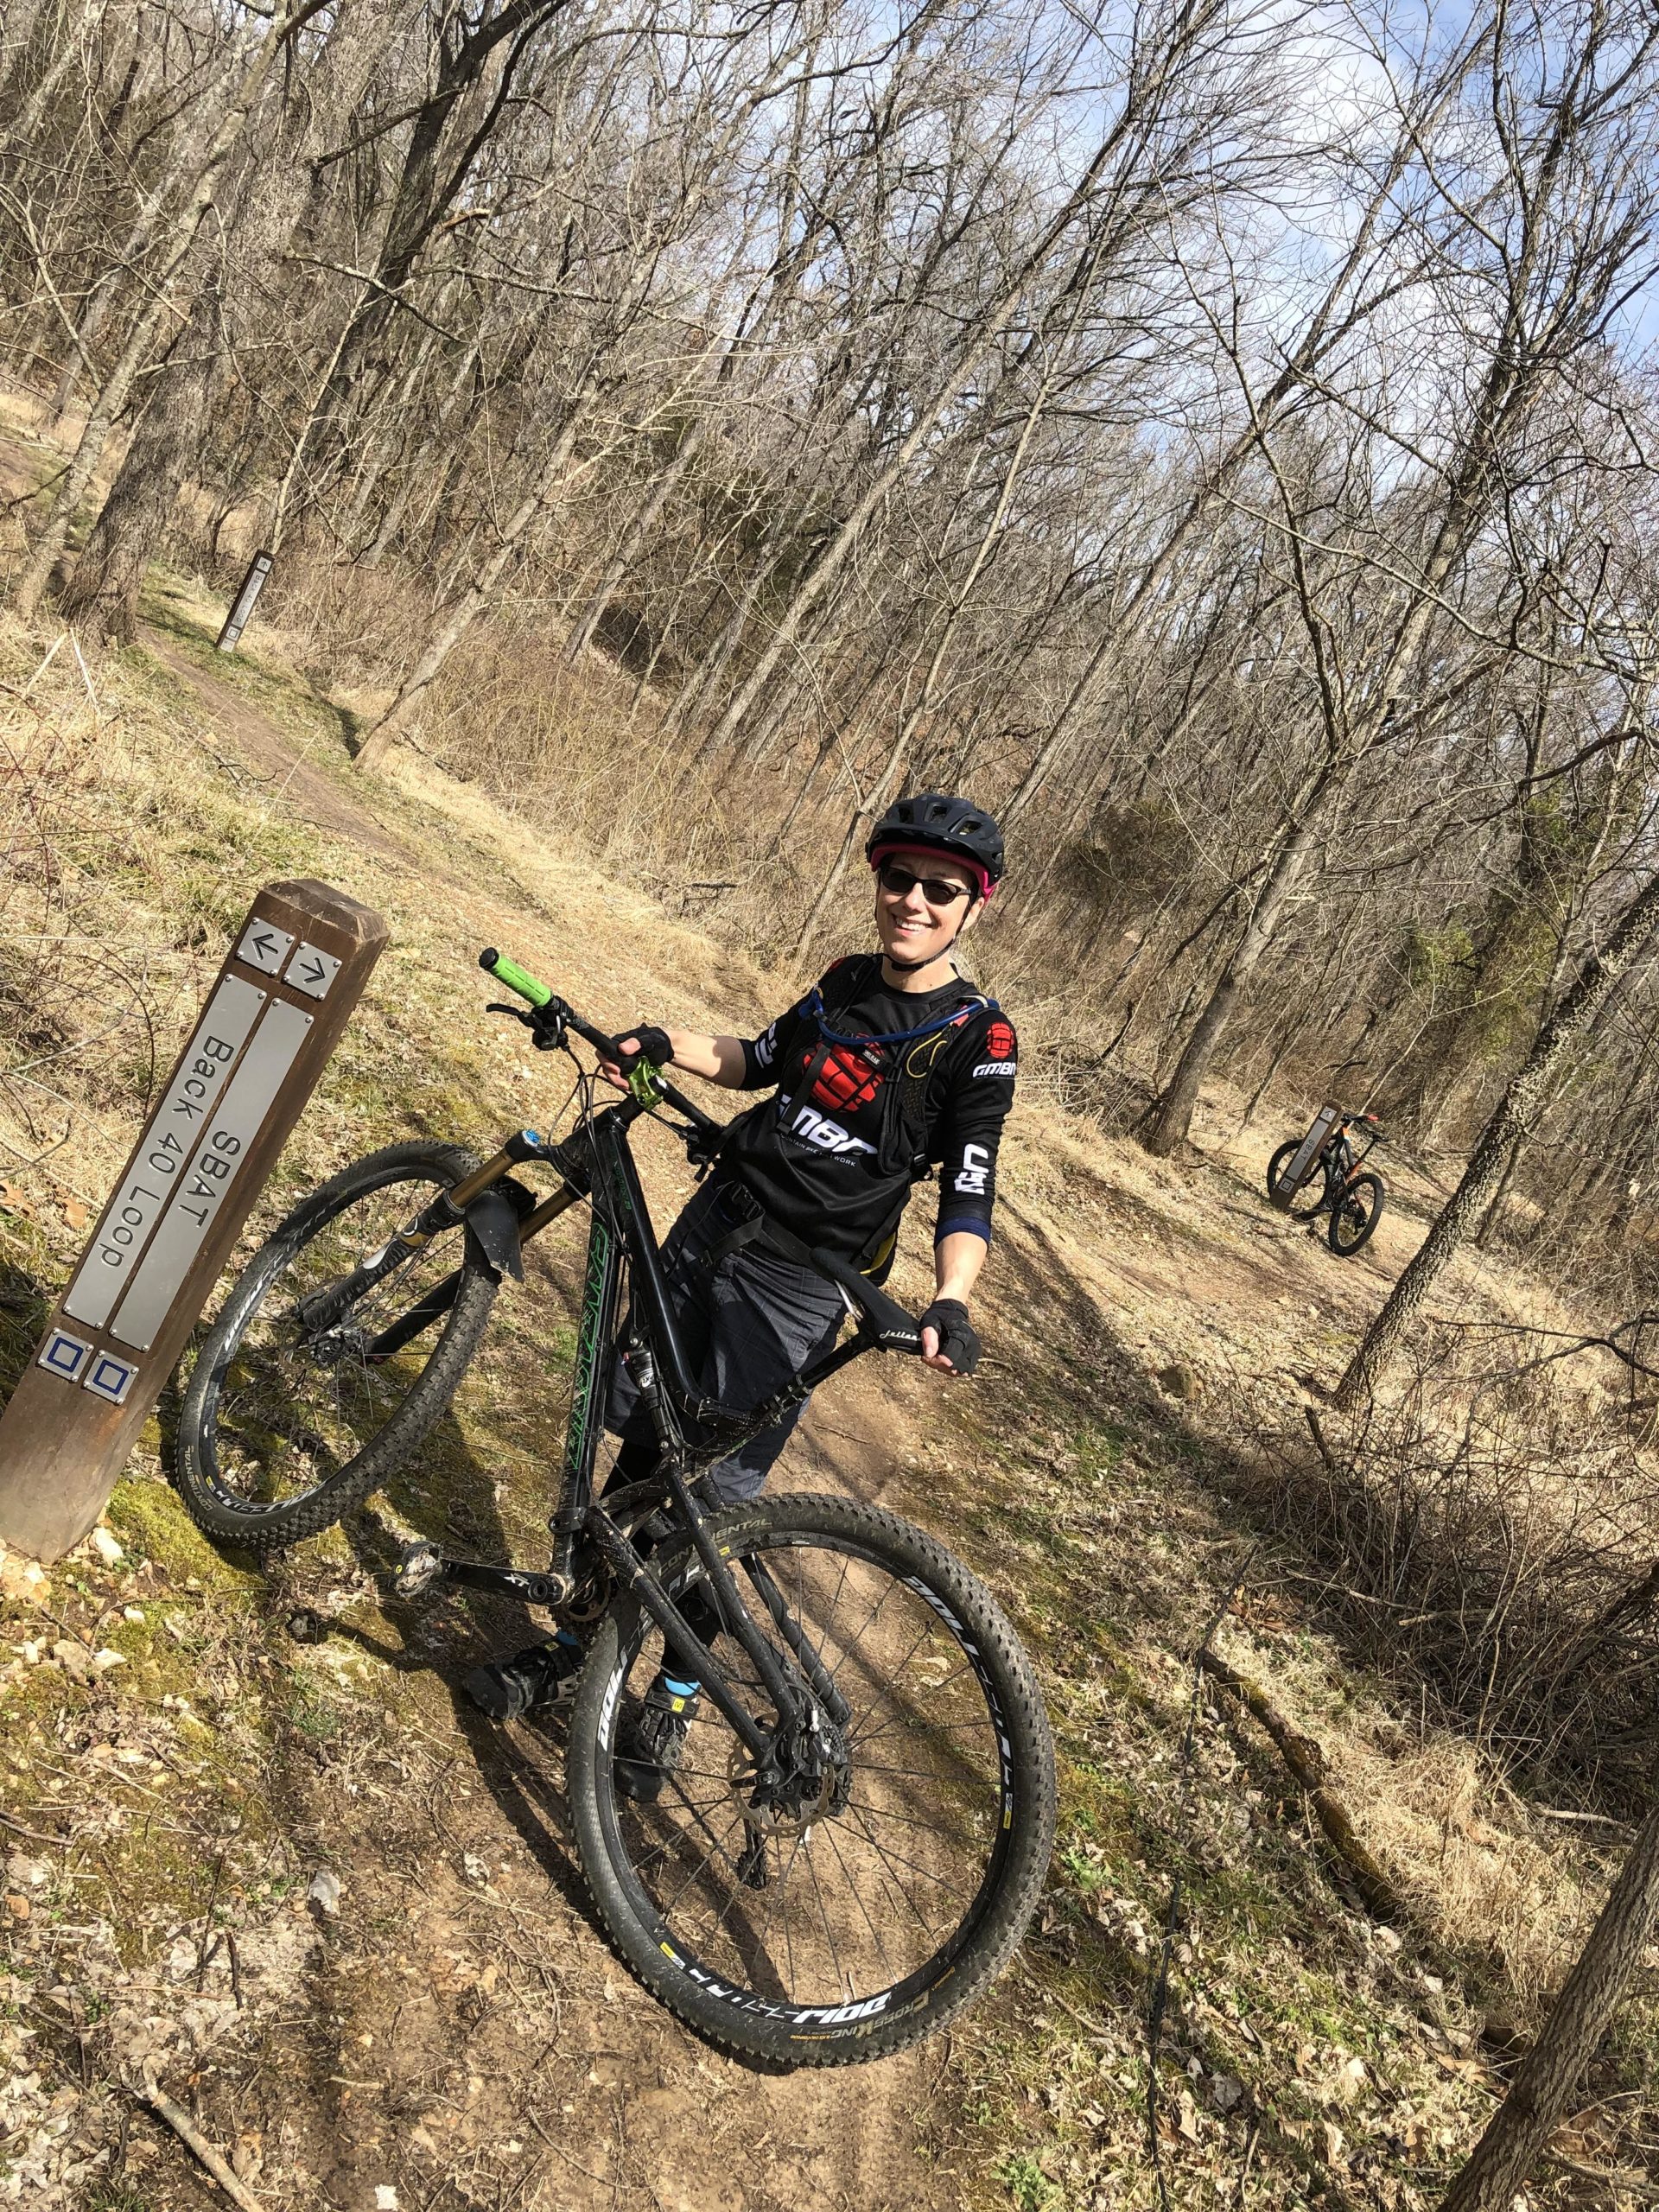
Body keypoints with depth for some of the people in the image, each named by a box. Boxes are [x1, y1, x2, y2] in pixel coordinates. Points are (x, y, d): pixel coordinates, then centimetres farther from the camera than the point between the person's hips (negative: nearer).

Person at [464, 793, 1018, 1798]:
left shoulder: (978, 1039, -10)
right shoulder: (845, 983, 8)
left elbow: (969, 1195, -15)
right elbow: (761, 1061, 22)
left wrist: (951, 1301, -33)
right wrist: (668, 1046, 5)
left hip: (796, 1288, -5)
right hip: (709, 1232, 5)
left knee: (715, 1493, -1)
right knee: (640, 1447, 11)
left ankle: (674, 1696, 21)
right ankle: (576, 1645, 29)